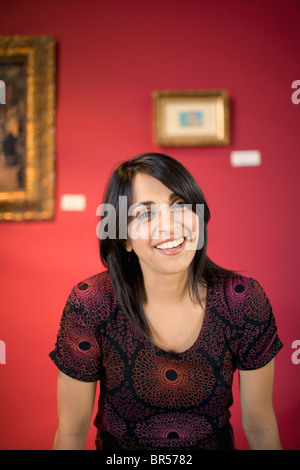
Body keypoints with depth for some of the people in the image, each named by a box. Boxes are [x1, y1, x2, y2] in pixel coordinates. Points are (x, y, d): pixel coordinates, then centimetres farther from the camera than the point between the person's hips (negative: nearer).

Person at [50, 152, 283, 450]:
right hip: (119, 448, -1)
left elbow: (260, 425, -5)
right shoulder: (90, 304, -19)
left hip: (217, 443, 2)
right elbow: (71, 431, -9)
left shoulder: (244, 300, -16)